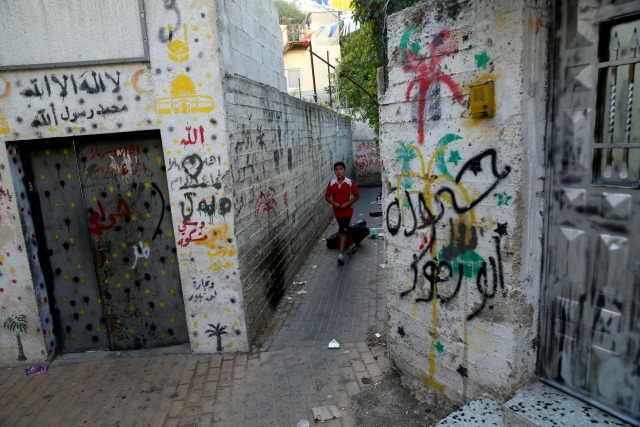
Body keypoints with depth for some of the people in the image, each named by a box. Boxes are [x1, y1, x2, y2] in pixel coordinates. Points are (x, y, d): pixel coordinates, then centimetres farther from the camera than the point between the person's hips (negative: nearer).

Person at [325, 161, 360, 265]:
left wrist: (348, 203, -17)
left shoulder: (350, 182, -11)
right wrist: (333, 203, -15)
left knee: (342, 231, -11)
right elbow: (327, 196, 3)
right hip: (337, 210, 4)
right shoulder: (331, 183, -3)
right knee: (345, 229, 21)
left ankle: (341, 255, -12)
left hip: (347, 210, -4)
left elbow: (357, 196, -5)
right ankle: (351, 245, 44)